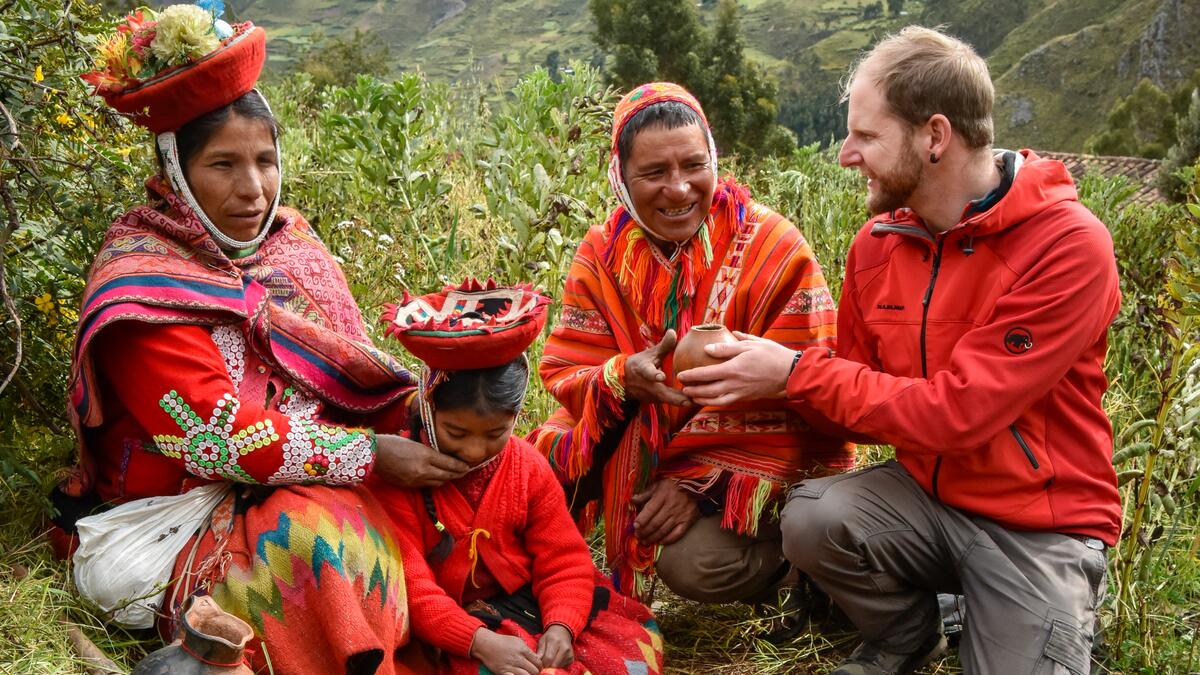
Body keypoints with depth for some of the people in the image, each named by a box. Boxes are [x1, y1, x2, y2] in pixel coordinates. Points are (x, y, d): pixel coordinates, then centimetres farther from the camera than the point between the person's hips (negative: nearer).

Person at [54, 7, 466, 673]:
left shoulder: (287, 236, 5)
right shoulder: (140, 283, -14)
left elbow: (351, 369, 5)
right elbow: (221, 435, -20)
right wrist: (371, 455, -22)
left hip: (308, 485, 6)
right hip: (183, 515, -6)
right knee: (318, 530, -32)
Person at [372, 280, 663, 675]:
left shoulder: (529, 466, -2)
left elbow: (564, 562, -1)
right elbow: (411, 587, -20)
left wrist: (560, 626, -22)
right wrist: (480, 641, -33)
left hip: (529, 606, 4)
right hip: (449, 626, -4)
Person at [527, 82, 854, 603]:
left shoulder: (773, 250, -16)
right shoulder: (601, 256, -3)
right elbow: (565, 373, -5)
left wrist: (699, 479, -22)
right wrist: (622, 378, -30)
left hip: (749, 464, -4)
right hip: (640, 453, 4)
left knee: (695, 562, -27)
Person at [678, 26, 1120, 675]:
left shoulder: (1067, 248, -21)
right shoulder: (876, 242, -2)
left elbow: (955, 412, -26)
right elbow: (863, 398, 6)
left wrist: (796, 371, -23)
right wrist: (764, 379, -13)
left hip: (1040, 525, -4)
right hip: (925, 491, 4)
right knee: (811, 518, -23)